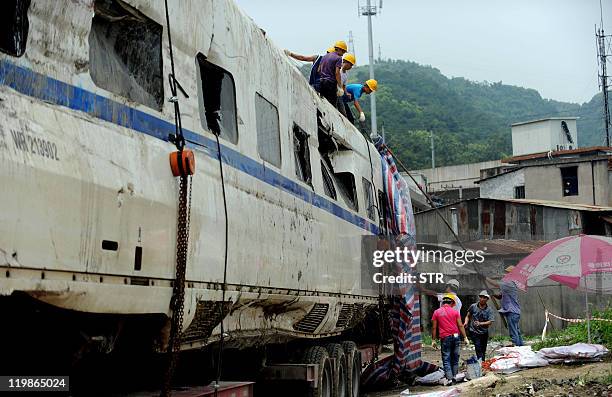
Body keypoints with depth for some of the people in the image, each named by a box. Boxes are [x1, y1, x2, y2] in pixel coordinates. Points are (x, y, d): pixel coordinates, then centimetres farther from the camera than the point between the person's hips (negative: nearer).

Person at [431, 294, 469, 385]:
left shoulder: (436, 312, 3)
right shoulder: (455, 312, 4)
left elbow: (434, 327, 3)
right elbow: (460, 326, 2)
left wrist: (433, 340, 7)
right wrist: (465, 337, 7)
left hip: (445, 338, -2)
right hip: (455, 336, 2)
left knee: (446, 359, 0)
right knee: (455, 358, 12)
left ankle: (449, 377, -8)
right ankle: (454, 376, 15)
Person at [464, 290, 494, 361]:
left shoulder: (489, 310, -4)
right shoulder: (473, 306, -3)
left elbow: (490, 322, -12)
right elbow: (468, 316, 10)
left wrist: (480, 323, -27)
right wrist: (466, 322, -9)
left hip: (484, 332, 2)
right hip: (474, 332, -2)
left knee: (483, 350, 11)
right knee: (478, 347, -19)